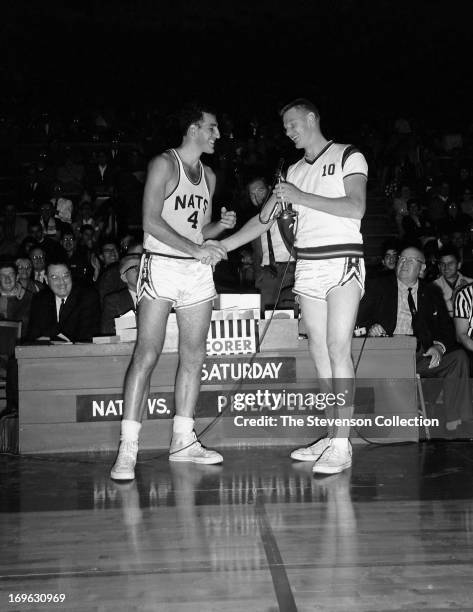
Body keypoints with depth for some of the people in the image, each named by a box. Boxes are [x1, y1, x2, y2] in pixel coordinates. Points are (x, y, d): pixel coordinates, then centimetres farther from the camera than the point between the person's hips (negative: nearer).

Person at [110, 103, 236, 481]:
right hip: (162, 266, -7)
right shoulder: (164, 164, -5)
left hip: (197, 270, 7)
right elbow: (151, 221, -14)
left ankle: (183, 441, 15)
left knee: (194, 357, 6)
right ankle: (128, 449, -10)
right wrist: (196, 249, -21)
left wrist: (221, 225, 0)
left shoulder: (208, 175, 17)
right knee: (147, 355, -12)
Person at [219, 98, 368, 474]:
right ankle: (332, 438, 10)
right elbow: (265, 219, 18)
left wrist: (301, 197, -14)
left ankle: (342, 446, -10)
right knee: (320, 352, 4)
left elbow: (356, 208, -13)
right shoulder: (295, 171, 18)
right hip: (308, 266, 6)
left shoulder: (348, 156, 2)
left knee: (338, 349, -12)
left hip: (342, 262, -6)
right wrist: (221, 246, 11)